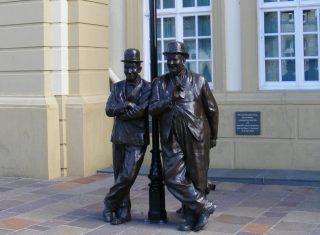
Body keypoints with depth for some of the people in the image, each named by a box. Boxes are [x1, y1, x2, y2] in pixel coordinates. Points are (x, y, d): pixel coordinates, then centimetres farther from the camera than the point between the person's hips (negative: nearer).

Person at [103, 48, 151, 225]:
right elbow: (109, 109, -2)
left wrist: (119, 111, -6)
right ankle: (123, 212, 18)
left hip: (137, 140, -4)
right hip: (118, 138, 5)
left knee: (126, 177, -11)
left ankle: (109, 204, 8)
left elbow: (140, 111, -17)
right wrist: (126, 105, -17)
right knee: (120, 177, 8)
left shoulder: (147, 88, -3)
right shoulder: (118, 87, 11)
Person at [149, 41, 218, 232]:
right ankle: (205, 207, 5)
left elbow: (212, 109, 10)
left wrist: (213, 136, 13)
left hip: (196, 137, -2)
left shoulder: (199, 81, 3)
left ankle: (192, 216, 19)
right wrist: (170, 99, -19)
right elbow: (152, 109, -3)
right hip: (172, 139, 2)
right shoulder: (160, 83, 8)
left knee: (196, 178, 3)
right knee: (173, 178, -7)